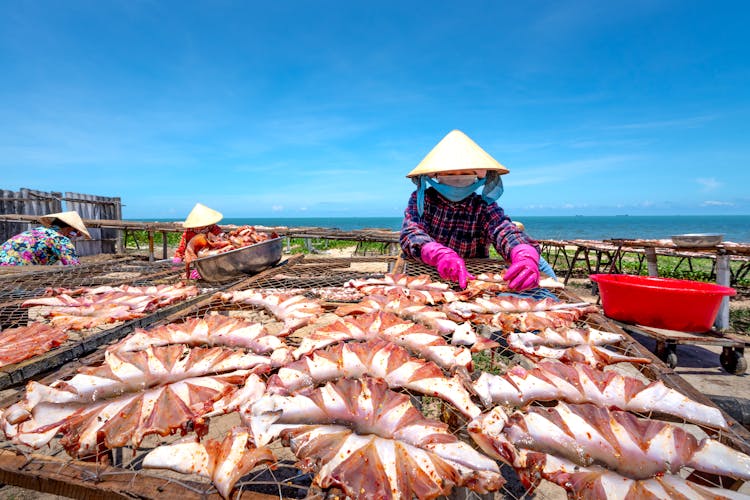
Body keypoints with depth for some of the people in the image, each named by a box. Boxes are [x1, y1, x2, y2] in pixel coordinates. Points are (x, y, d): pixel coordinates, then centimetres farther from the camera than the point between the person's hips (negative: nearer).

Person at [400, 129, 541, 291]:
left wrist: (525, 255, -41)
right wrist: (440, 254, -38)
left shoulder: (484, 207, 0)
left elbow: (505, 231, -19)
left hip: (471, 284, 1)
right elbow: (410, 234, -18)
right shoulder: (421, 199, -1)